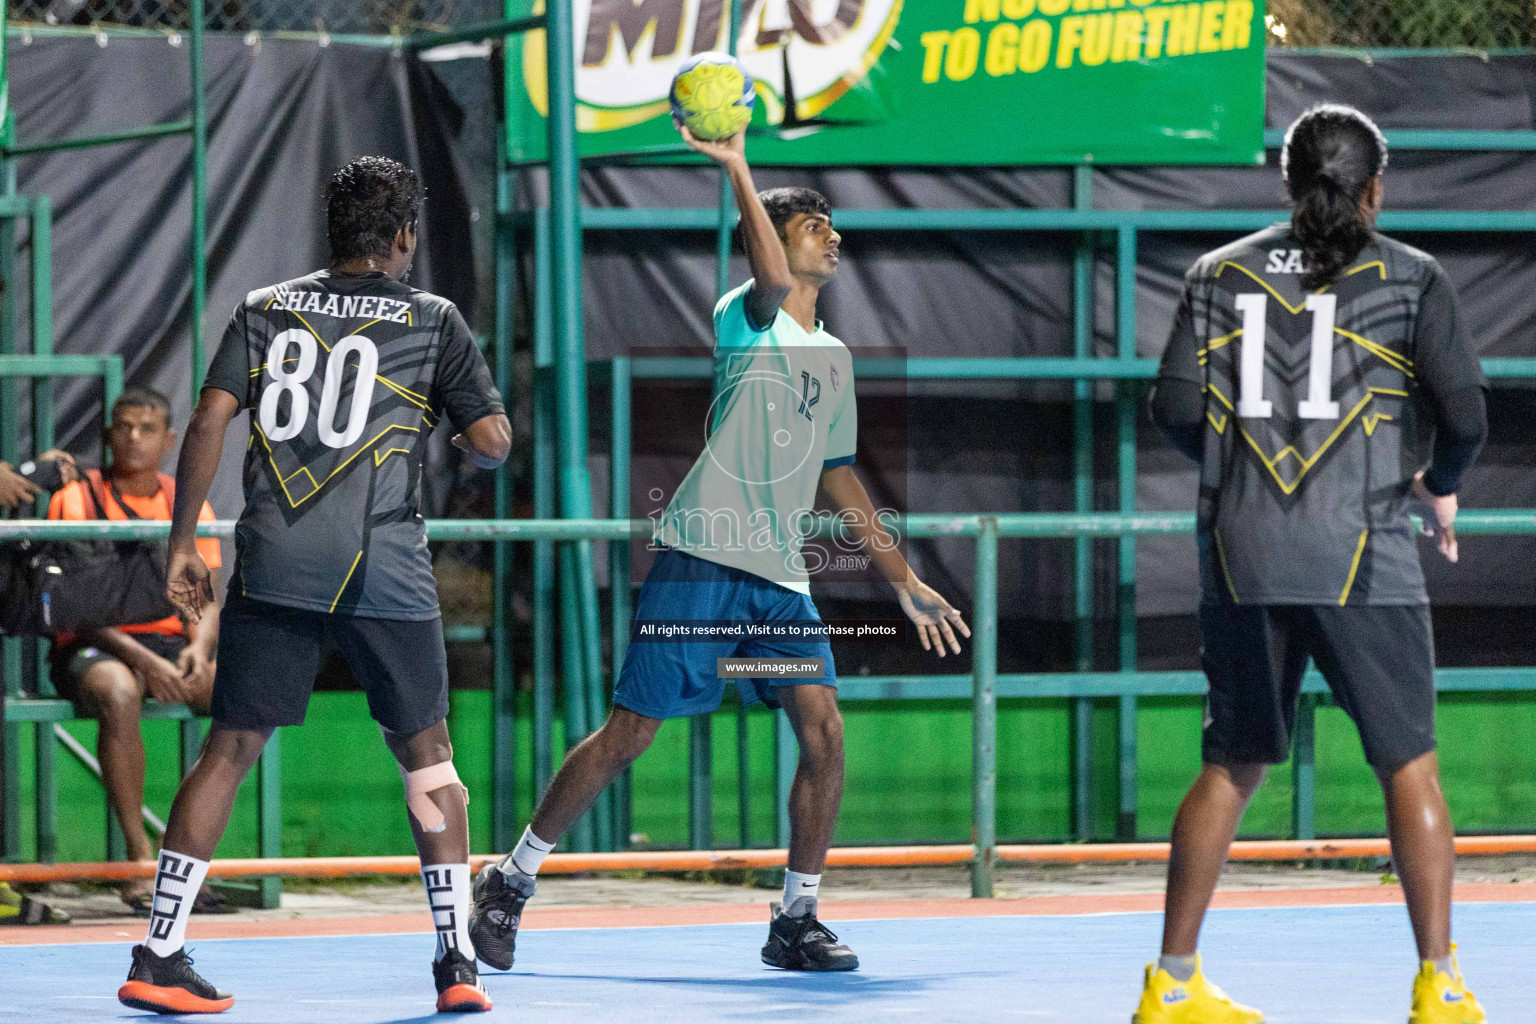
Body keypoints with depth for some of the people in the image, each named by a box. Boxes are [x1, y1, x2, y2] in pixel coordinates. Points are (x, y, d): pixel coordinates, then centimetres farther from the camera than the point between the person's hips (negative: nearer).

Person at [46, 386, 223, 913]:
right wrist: (141, 659, -25)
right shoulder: (76, 500, -1)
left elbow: (207, 598, 6)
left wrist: (199, 647, -18)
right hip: (93, 649, -4)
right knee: (119, 696, -39)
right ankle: (139, 858, -32)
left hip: (171, 644, 4)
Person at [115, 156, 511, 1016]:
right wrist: (475, 440, 24)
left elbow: (209, 421, 3)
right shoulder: (434, 322, 3)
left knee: (231, 749, 7)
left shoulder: (266, 310, 10)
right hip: (385, 573, -2)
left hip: (274, 566, 2)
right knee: (428, 755, 11)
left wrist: (183, 545, 8)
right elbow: (493, 442, -1)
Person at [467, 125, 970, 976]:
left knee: (823, 731, -8)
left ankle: (795, 921, 2)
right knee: (630, 733, -4)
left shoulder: (834, 359, 19)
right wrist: (739, 170, -32)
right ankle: (510, 882, 11)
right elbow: (774, 280, -26)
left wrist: (902, 578, 24)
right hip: (701, 560, -6)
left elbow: (838, 477, 25)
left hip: (780, 576, 6)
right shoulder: (746, 321, -2)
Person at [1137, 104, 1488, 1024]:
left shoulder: (1221, 274, 9)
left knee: (1232, 768, 13)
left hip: (1241, 559, 3)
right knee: (1410, 767, 3)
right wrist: (1441, 488, 15)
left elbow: (1178, 407, 3)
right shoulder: (1409, 278, 1)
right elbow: (1464, 412, -4)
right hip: (1361, 556, -3)